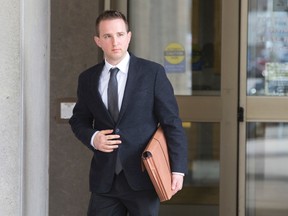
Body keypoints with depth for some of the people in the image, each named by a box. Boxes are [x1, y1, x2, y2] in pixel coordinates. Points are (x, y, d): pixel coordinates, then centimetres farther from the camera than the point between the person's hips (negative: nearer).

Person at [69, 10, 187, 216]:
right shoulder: (88, 79, 8)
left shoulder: (152, 72, -2)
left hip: (142, 176, -3)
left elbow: (172, 122, -3)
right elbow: (79, 120, 19)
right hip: (104, 179, 3)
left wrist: (178, 169, -9)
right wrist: (92, 138, -4)